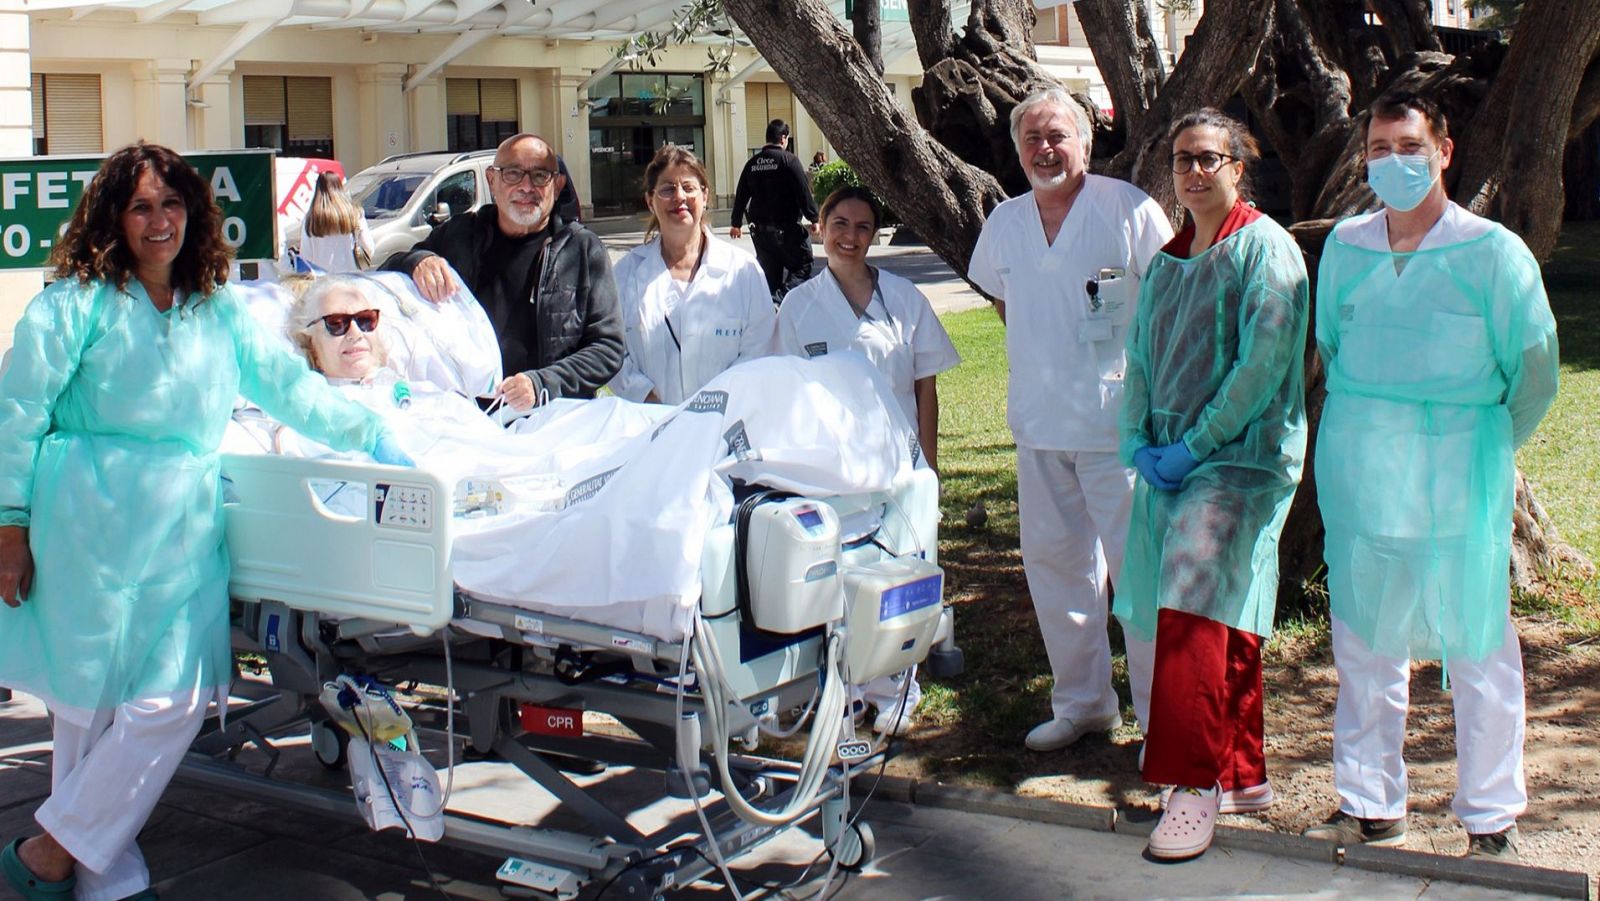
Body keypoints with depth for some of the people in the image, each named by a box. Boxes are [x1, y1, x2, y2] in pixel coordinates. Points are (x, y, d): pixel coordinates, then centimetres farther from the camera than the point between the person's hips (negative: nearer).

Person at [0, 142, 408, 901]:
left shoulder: (220, 312, 15)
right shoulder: (76, 303, 0)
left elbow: (289, 387, 20)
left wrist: (373, 441, 17)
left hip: (183, 534, 5)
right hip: (90, 529, -5)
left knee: (173, 705, -2)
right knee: (88, 706, -2)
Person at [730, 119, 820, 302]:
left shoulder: (752, 163, 8)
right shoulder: (789, 160, -10)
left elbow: (741, 195, 14)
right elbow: (804, 192, -12)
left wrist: (736, 223, 24)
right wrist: (814, 218, -2)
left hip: (760, 230, 6)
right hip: (787, 228, -6)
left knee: (770, 273, 14)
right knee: (802, 267, 1)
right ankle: (779, 298, -20)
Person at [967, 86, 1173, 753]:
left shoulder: (1128, 209, -8)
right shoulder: (1005, 222, 9)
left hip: (1117, 422, -6)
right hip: (1039, 423, 6)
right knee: (1053, 562, 13)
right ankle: (1081, 702, 27)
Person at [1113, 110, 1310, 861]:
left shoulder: (1263, 247, -6)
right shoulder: (1166, 261, 17)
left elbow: (1266, 360, -14)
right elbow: (1140, 357, 17)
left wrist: (1194, 446, -15)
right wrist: (1138, 442, 1)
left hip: (1241, 456, -7)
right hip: (1171, 461, 7)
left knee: (1194, 609, -18)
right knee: (1225, 624, 12)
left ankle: (1195, 785, -13)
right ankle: (1244, 774, 22)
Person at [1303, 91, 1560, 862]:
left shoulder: (1492, 251, -6)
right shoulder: (1344, 247, 4)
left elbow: (1533, 365, 1)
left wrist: (1489, 444, 10)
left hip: (1458, 476, -3)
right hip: (1360, 474, 4)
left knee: (1477, 646, 3)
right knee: (1364, 641, 10)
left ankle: (1491, 821, 15)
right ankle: (1369, 805, 22)